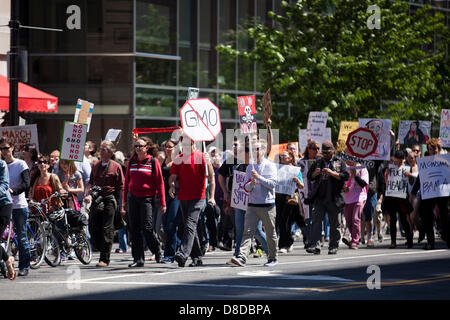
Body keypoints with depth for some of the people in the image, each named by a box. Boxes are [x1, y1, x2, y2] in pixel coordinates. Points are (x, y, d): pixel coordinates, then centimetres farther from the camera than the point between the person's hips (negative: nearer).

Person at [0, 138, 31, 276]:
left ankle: (24, 267, 7)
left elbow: (26, 184, -10)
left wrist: (13, 191, -26)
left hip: (19, 205, -3)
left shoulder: (21, 164, 0)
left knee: (22, 237, 1)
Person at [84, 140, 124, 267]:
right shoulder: (96, 165, 13)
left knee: (107, 229, -5)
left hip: (109, 200, -5)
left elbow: (120, 187, -3)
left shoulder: (116, 167, -2)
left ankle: (105, 259, -1)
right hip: (96, 200, 5)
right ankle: (103, 251, 20)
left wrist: (116, 202, -9)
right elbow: (91, 182, 21)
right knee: (93, 228, 2)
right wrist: (88, 194, 4)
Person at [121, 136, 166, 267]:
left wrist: (162, 203, -6)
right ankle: (138, 259, 7)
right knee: (134, 229, 2)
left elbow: (160, 182, -2)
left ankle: (157, 250, 18)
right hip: (132, 197, 4)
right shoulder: (132, 161, 11)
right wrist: (124, 201, 13)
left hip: (147, 198, -4)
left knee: (147, 228, -9)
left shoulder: (153, 161, -2)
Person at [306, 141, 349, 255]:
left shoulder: (339, 162, 5)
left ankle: (333, 247, 12)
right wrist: (315, 173, -3)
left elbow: (346, 176, -7)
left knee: (334, 224, 4)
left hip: (334, 198, -2)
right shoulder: (318, 162, 15)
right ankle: (315, 245, -14)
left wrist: (332, 173, -17)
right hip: (320, 197, 3)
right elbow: (309, 176, 19)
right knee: (316, 221, -9)